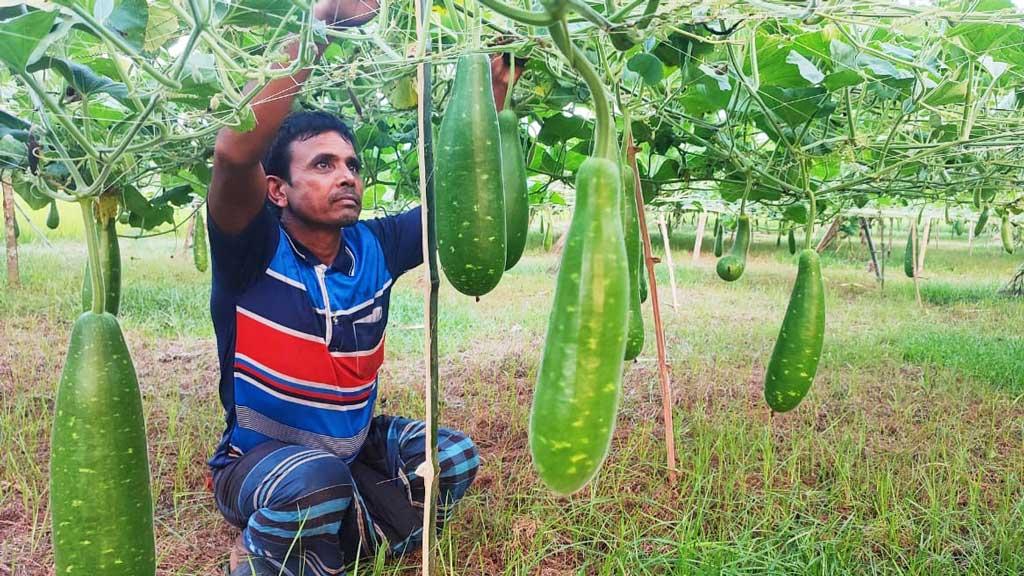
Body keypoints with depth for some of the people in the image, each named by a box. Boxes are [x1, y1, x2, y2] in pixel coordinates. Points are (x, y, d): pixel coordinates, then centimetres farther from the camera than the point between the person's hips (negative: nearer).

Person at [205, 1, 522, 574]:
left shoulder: (375, 247, -4)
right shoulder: (254, 251, -18)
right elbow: (234, 153, -37)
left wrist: (492, 98, -14)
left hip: (353, 448, 5)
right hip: (259, 460, -5)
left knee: (455, 459, -13)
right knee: (316, 481, -35)